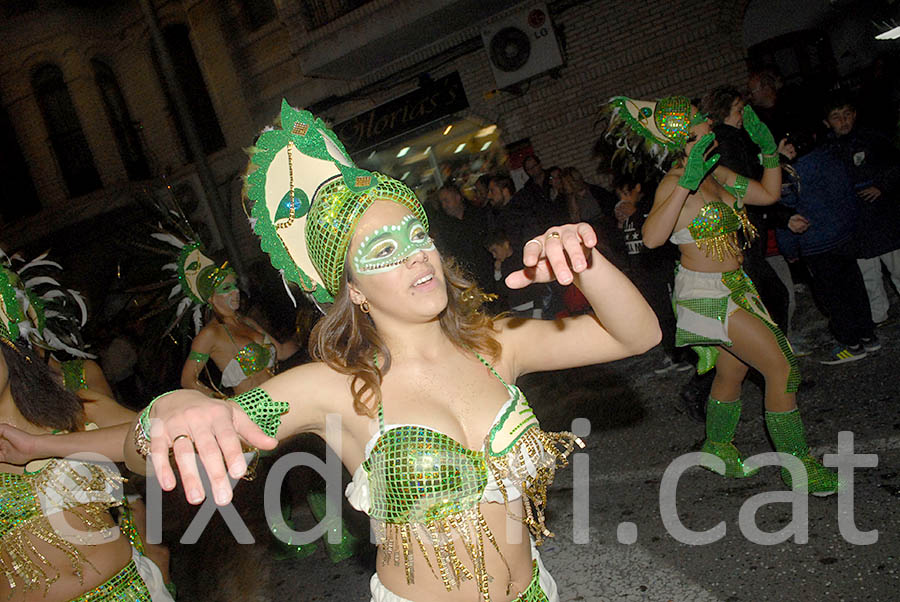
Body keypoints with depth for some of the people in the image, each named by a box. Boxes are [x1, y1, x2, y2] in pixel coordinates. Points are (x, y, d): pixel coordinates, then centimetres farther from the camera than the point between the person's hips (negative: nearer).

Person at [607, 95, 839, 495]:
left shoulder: (713, 172, 7)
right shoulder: (674, 183, -18)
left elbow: (769, 193, 17)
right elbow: (652, 237, -35)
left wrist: (769, 148, 4)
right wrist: (687, 183, -38)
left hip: (732, 285, 9)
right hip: (706, 291, -9)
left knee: (732, 371, 19)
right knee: (782, 368, -9)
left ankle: (718, 449, 40)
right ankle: (799, 470, 4)